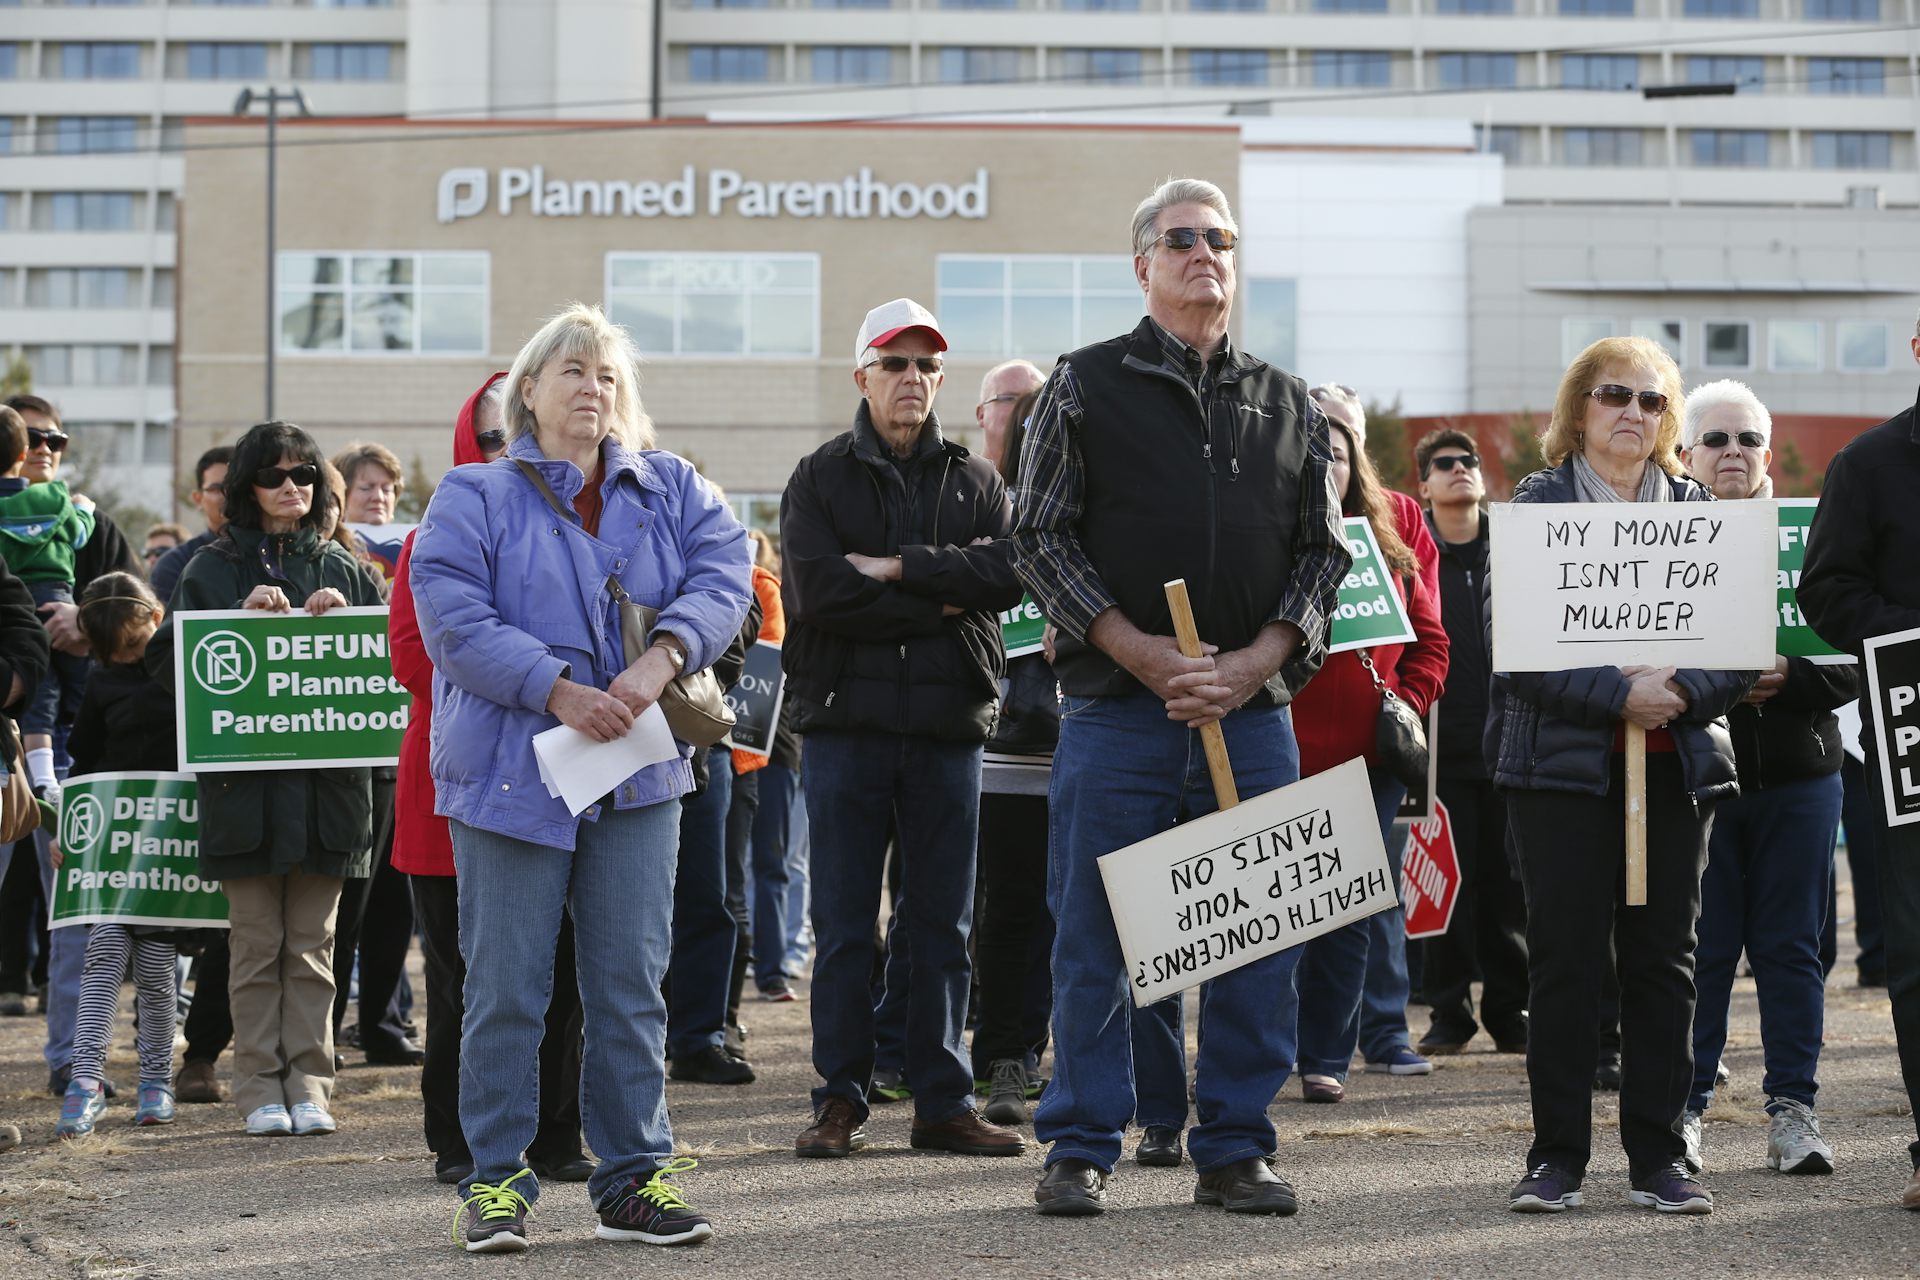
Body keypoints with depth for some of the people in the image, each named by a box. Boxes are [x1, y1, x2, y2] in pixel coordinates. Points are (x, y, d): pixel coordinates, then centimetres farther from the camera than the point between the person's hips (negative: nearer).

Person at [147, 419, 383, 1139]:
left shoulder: (339, 568, 12)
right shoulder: (214, 570, 7)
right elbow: (169, 661, 0)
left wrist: (340, 619, -7)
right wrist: (242, 616, -12)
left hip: (325, 778, 1)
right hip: (244, 780, -1)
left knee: (312, 944, 3)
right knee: (255, 944, 0)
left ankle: (309, 1085, 6)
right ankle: (260, 1087, 5)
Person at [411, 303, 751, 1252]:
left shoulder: (670, 489, 12)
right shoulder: (474, 498, 2)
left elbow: (722, 574, 0)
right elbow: (454, 621, -9)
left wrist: (660, 659, -17)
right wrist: (558, 691, -18)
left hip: (637, 778, 3)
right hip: (511, 773, -3)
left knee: (632, 984, 5)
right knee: (505, 988, 0)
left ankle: (633, 1179, 13)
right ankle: (496, 1183, 9)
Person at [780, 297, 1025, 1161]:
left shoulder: (975, 482, 13)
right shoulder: (821, 478, 5)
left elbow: (1007, 570, -6)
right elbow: (817, 591, -11)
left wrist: (900, 568, -13)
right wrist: (938, 605, -9)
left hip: (948, 726, 2)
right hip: (847, 720, -2)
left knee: (942, 925, 5)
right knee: (843, 926, 1)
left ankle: (943, 1102, 10)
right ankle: (841, 1099, 8)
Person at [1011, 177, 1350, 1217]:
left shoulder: (1289, 407, 14)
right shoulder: (1085, 387, 4)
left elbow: (1324, 552, 11)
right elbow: (1041, 538, -1)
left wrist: (1253, 663, -6)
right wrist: (1144, 654, -11)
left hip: (1254, 709, 3)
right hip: (1116, 707, -3)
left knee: (1258, 938, 4)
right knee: (1094, 941, 0)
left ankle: (1235, 1149, 14)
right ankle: (1080, 1149, 10)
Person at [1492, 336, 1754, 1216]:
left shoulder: (1700, 509, 11)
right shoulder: (1536, 506, 2)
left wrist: (1683, 691, -15)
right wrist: (1618, 694, -19)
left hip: (1677, 762, 3)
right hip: (1563, 758, -3)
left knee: (1662, 959, 5)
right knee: (1564, 958, -1)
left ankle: (1658, 1154, 11)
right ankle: (1557, 1154, 6)